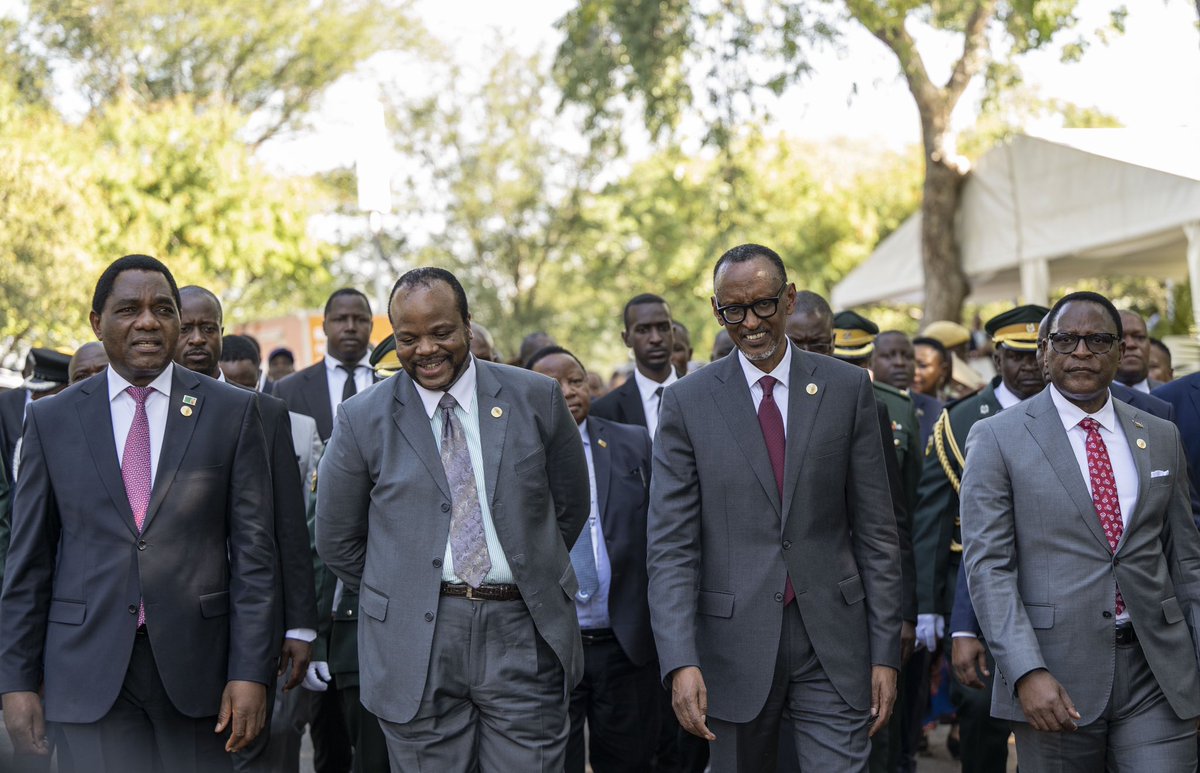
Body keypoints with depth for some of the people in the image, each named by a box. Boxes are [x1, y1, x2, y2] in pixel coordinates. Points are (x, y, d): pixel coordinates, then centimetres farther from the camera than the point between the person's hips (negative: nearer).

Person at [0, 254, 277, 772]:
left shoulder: (232, 412, 3)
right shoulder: (52, 420, 6)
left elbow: (253, 550, 1)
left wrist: (250, 671, -6)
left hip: (195, 666, 0)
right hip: (91, 667, 0)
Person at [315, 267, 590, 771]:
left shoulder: (535, 398, 4)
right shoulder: (363, 419, 1)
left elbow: (570, 506, 14)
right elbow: (337, 541, 9)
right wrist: (400, 596, 10)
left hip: (525, 634, 1)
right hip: (416, 642, 0)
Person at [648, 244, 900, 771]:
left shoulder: (847, 388, 4)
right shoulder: (688, 402, 1)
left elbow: (876, 530, 5)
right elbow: (670, 545, -4)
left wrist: (885, 651, 0)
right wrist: (681, 662, -15)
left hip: (833, 644, 0)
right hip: (734, 643, 0)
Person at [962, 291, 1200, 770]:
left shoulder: (1161, 438, 12)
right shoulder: (997, 438, 0)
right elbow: (987, 565, -7)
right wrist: (1027, 672, -17)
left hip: (1158, 676, 3)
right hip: (1056, 680, -3)